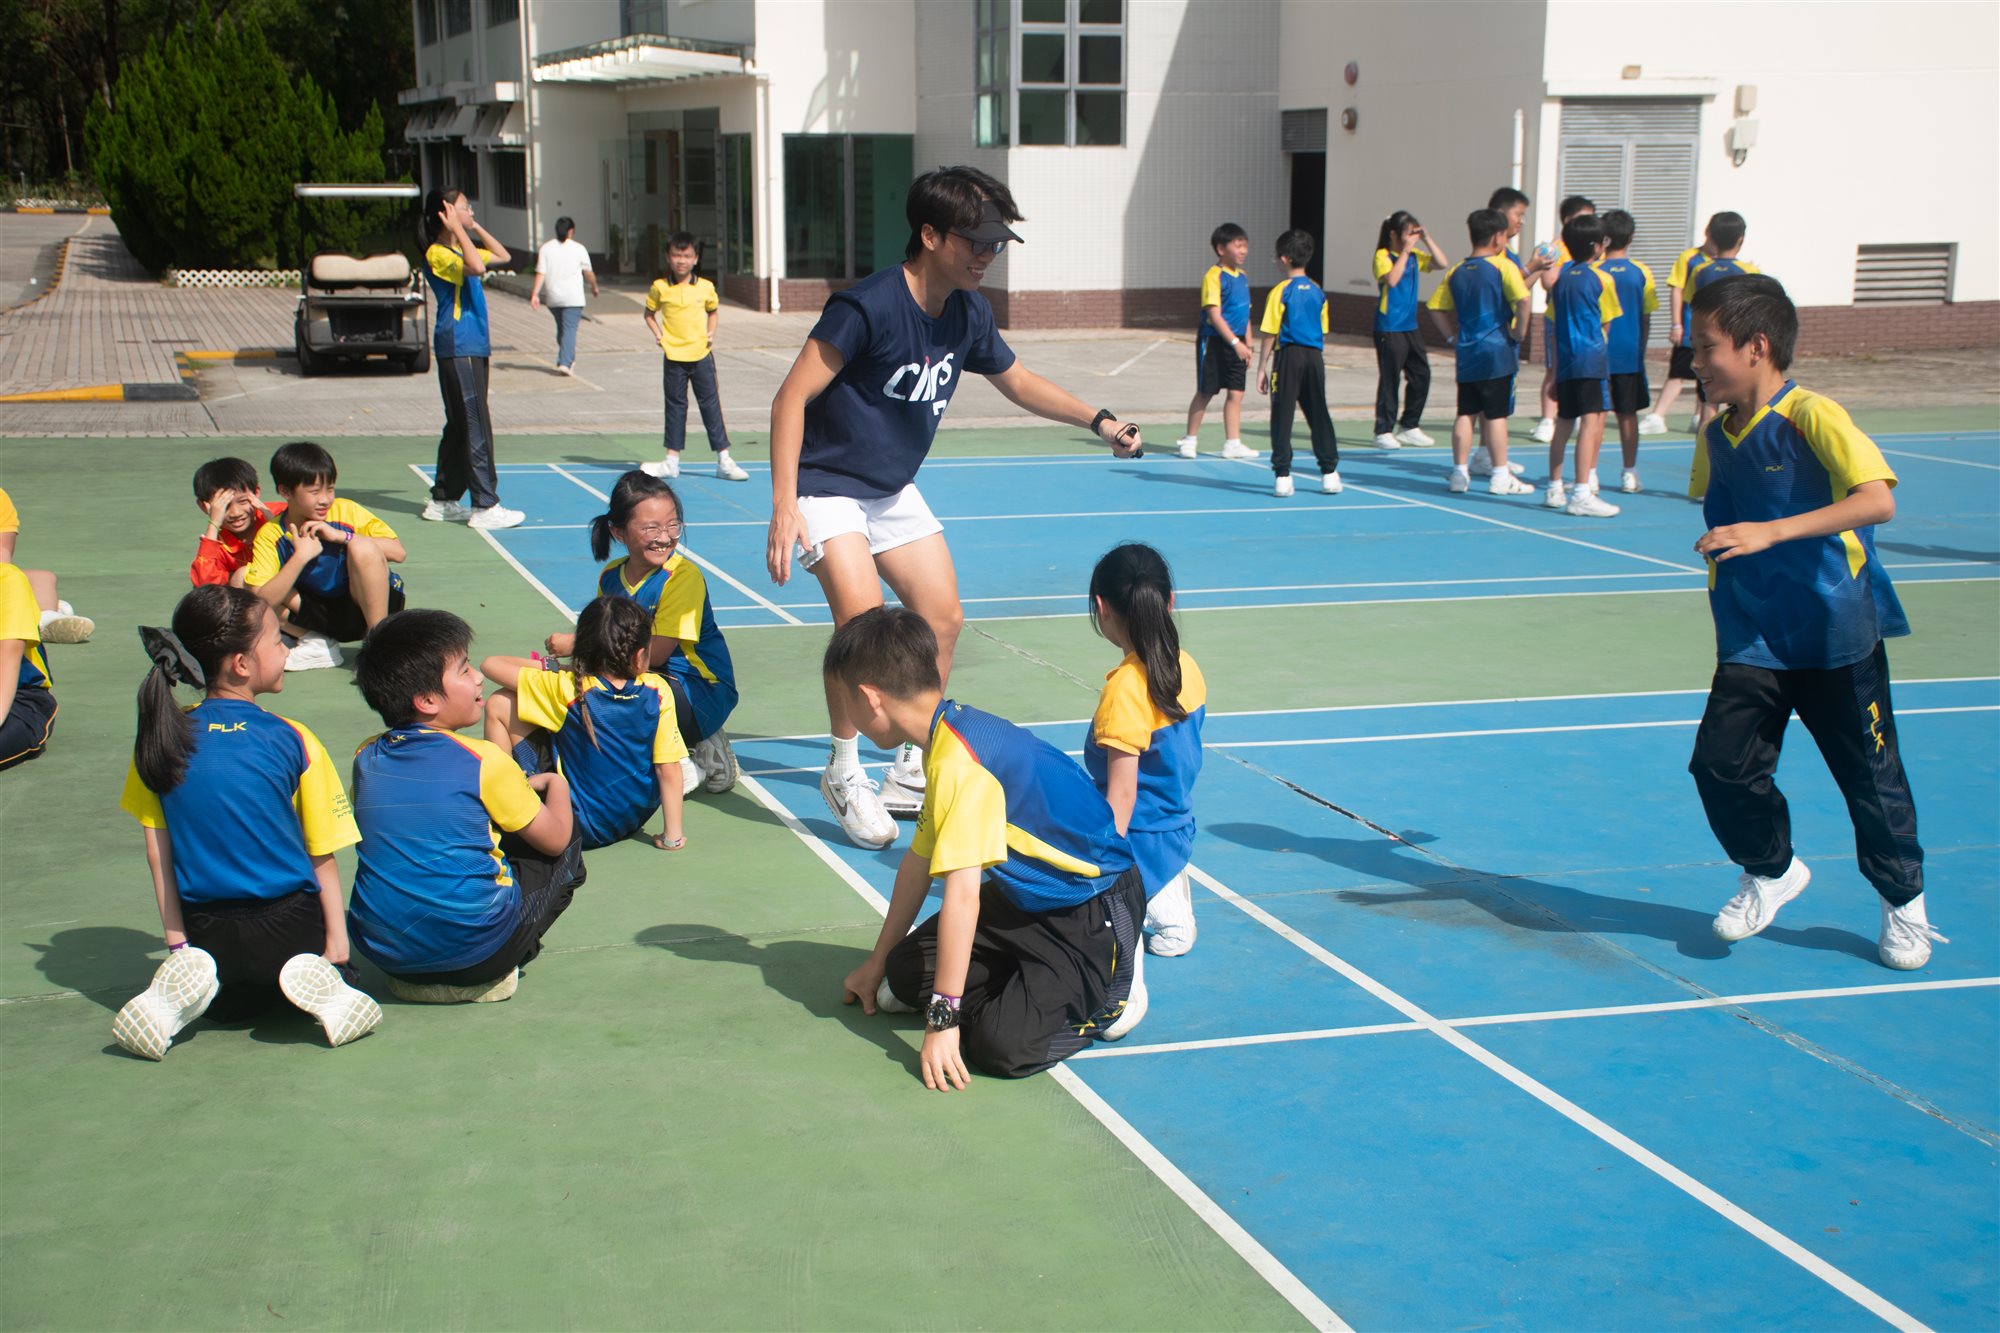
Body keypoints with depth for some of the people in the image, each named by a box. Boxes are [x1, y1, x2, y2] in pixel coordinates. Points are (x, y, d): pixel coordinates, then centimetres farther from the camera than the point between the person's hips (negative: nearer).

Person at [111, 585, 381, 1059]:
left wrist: (177, 940, 7)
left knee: (233, 1007, 30)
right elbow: (322, 857, -5)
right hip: (290, 923, -2)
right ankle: (317, 983, -11)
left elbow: (157, 852, 0)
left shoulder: (160, 740, -3)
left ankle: (182, 989, -4)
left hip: (206, 931, 3)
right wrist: (336, 945, 2)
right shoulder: (293, 741, -10)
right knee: (335, 978, 26)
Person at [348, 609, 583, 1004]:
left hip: (382, 951, 6)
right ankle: (490, 972, 8)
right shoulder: (483, 761, -11)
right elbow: (554, 839, 0)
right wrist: (556, 783, 23)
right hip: (472, 951, -6)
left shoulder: (366, 758, 6)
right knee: (568, 844, 14)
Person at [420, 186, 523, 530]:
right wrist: (458, 229, -21)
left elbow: (502, 256, 29)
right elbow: (476, 267, -29)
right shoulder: (437, 254, -12)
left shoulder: (461, 248, 17)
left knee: (460, 427, 13)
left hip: (474, 348, 10)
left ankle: (443, 501, 20)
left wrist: (475, 228, 19)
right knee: (475, 427, -10)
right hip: (457, 350, -10)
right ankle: (485, 506, -10)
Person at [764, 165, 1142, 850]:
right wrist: (784, 506, -32)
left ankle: (913, 772, 21)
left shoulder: (969, 313, -2)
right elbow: (791, 399, -25)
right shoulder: (868, 306, -25)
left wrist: (1098, 421, 10)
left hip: (894, 489, 8)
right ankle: (844, 773, -2)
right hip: (827, 484, -8)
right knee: (863, 617, -22)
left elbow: (1016, 381, 18)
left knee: (942, 617, 5)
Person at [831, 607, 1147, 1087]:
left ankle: (1111, 992, 2)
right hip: (1032, 898, 10)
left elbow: (962, 896, -32)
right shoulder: (950, 738, 2)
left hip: (1099, 911, -10)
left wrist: (943, 1019, -28)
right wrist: (879, 962, 21)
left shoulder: (960, 765, -29)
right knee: (907, 975, 1)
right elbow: (920, 859, 13)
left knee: (1002, 1046, -23)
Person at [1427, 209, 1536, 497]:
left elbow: (1436, 307, 12)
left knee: (1466, 413, 9)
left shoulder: (1456, 272, 9)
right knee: (1496, 414, -1)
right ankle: (1500, 476, 3)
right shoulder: (1503, 266, -8)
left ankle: (1460, 473, 11)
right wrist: (1519, 332, -8)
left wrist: (1454, 336, 14)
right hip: (1497, 351, -5)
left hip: (1466, 353, 5)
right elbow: (1523, 300, -20)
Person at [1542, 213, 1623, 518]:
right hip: (1592, 359, -7)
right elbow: (1605, 323, 4)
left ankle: (1555, 488, 25)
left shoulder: (1560, 276, 11)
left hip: (1564, 359, 7)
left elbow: (1553, 328, 13)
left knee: (1564, 424, 17)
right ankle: (1582, 493, -19)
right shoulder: (1600, 279, -5)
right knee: (1591, 422, -11)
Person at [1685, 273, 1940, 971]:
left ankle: (1903, 899, 29)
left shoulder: (1813, 417, -17)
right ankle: (1771, 869, 21)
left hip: (1837, 638, -5)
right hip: (1752, 643, 5)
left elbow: (1878, 499, -30)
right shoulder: (1717, 435, 4)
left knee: (1870, 776, 6)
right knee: (1721, 764, -6)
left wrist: (1771, 532, -37)